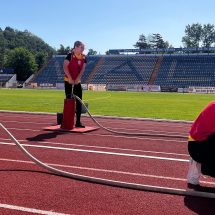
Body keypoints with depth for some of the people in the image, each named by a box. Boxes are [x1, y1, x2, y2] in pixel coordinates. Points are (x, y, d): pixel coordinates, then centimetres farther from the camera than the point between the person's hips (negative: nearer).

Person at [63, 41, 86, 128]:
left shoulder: (83, 57, 5)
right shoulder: (70, 55, -12)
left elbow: (82, 69, 1)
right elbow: (65, 67, -18)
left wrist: (77, 79, -12)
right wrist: (70, 78, -23)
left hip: (77, 81, 6)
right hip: (68, 81, -6)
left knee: (79, 101, 5)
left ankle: (78, 121, 13)